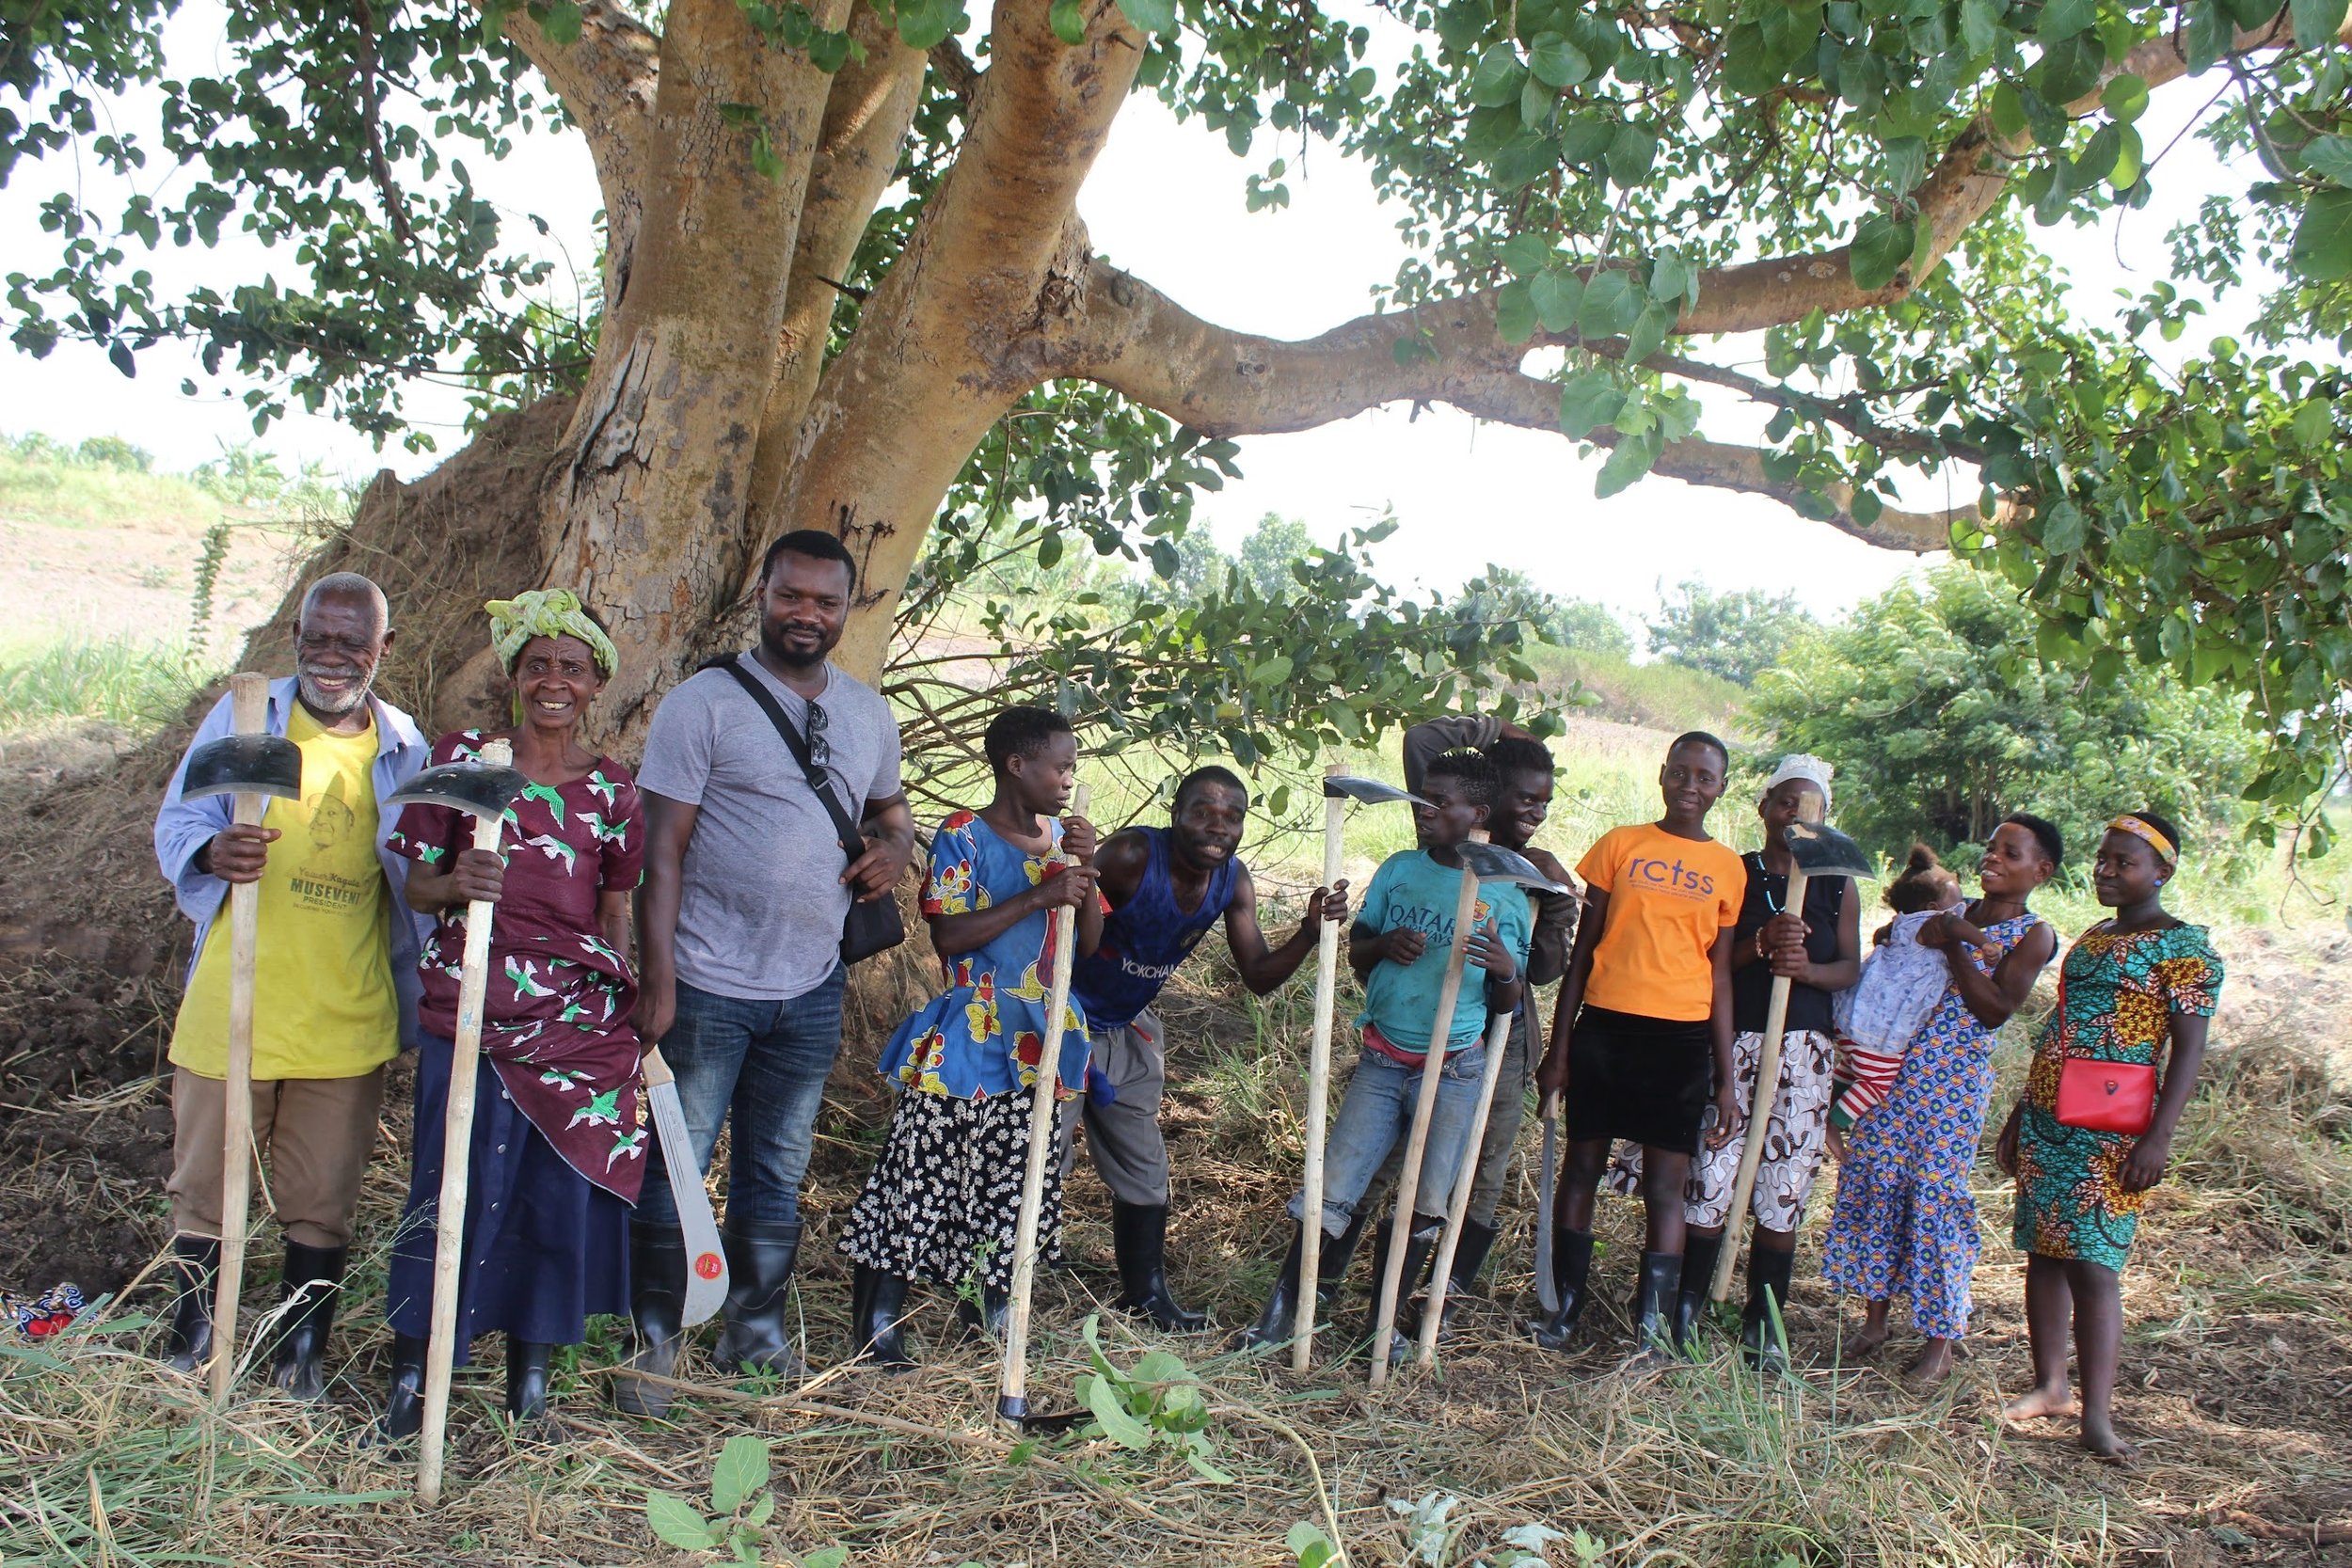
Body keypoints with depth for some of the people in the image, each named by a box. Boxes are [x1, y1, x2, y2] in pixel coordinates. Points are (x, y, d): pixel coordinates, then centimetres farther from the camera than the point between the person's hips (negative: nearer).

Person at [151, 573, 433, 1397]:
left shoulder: (403, 748, 3)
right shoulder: (243, 717, 0)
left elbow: (419, 881, 10)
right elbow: (176, 824, -2)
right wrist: (213, 852, -25)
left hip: (346, 1022, 1)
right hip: (231, 1010, 0)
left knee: (323, 1204, 10)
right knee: (203, 1188, 10)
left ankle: (301, 1352, 27)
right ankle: (188, 1344, 30)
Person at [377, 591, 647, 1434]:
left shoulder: (613, 790, 7)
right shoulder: (461, 757, 3)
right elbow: (417, 886, 4)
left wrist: (635, 1027, 7)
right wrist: (457, 884, -18)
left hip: (580, 1019, 2)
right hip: (469, 1011, -1)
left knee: (562, 1189, 5)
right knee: (453, 1186, 0)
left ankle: (530, 1373, 21)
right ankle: (412, 1374, 16)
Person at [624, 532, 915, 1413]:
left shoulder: (869, 715, 9)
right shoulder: (703, 703, -7)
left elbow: (889, 807, 25)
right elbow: (661, 848, -10)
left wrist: (895, 845, 0)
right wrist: (657, 977, -16)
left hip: (811, 990, 5)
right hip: (709, 986, -4)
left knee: (779, 1174, 15)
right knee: (676, 1169, 5)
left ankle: (757, 1335, 31)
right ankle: (651, 1343, 22)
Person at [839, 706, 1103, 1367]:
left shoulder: (1063, 837, 10)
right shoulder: (964, 837, -7)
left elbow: (1091, 943, 9)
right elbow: (948, 936, -16)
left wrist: (1088, 870, -7)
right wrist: (1037, 897, -20)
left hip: (1045, 1038, 6)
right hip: (972, 1035, -6)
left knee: (1018, 1177, 10)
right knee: (924, 1169, -4)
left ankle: (987, 1303, 26)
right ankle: (878, 1320, 5)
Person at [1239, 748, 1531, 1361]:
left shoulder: (1506, 894, -3)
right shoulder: (1398, 870, 2)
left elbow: (1507, 1004, 2)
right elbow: (1356, 954, 11)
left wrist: (1505, 970, -20)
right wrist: (1384, 945, -11)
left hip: (1455, 1070, -1)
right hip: (1383, 1060, 1)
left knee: (1425, 1207, 6)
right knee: (1331, 1189, -1)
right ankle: (1282, 1309, 11)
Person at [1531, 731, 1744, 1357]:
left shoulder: (1728, 868, 7)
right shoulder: (1620, 845, 4)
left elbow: (1719, 975, 9)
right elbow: (1583, 949, 5)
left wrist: (1726, 1080, 5)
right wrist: (1558, 1048, 2)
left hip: (1682, 1039, 0)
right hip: (1605, 1025, 0)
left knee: (1666, 1186, 1)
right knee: (1581, 1169, 8)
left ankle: (1651, 1325, 9)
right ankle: (1566, 1308, 20)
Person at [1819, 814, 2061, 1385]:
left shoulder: (2033, 935, -2)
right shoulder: (1953, 914, 13)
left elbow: (1995, 1011, -12)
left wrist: (1954, 945, -14)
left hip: (1954, 1083, -5)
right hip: (1896, 1069, 5)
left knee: (1937, 1197, -4)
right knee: (1873, 1183, 6)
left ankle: (1941, 1343, 9)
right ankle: (1875, 1319, 20)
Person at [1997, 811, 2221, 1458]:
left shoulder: (2184, 946, -6)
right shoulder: (2092, 938, 17)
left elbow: (2189, 1049, -12)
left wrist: (2156, 1138, -20)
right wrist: (2019, 1115, 20)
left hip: (2110, 1129, -8)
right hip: (2046, 1121, 8)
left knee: (2092, 1262, -10)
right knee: (2043, 1253, 8)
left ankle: (2096, 1413, -6)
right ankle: (2050, 1387, 17)